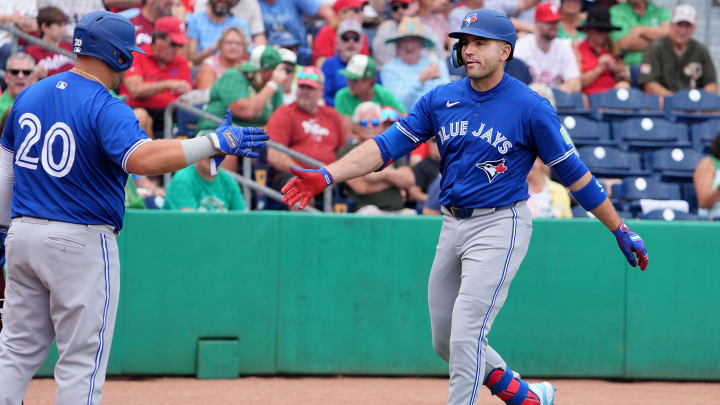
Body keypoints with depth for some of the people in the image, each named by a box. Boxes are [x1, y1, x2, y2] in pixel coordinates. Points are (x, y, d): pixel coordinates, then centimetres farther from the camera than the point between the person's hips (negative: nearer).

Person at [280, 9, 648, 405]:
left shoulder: (530, 107, -10)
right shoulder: (440, 100, 4)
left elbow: (574, 172, -5)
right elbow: (386, 145, 0)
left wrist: (620, 230, -3)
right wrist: (327, 175, -14)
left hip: (500, 227, -7)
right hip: (452, 225, 7)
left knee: (465, 337, -14)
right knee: (445, 342, 12)